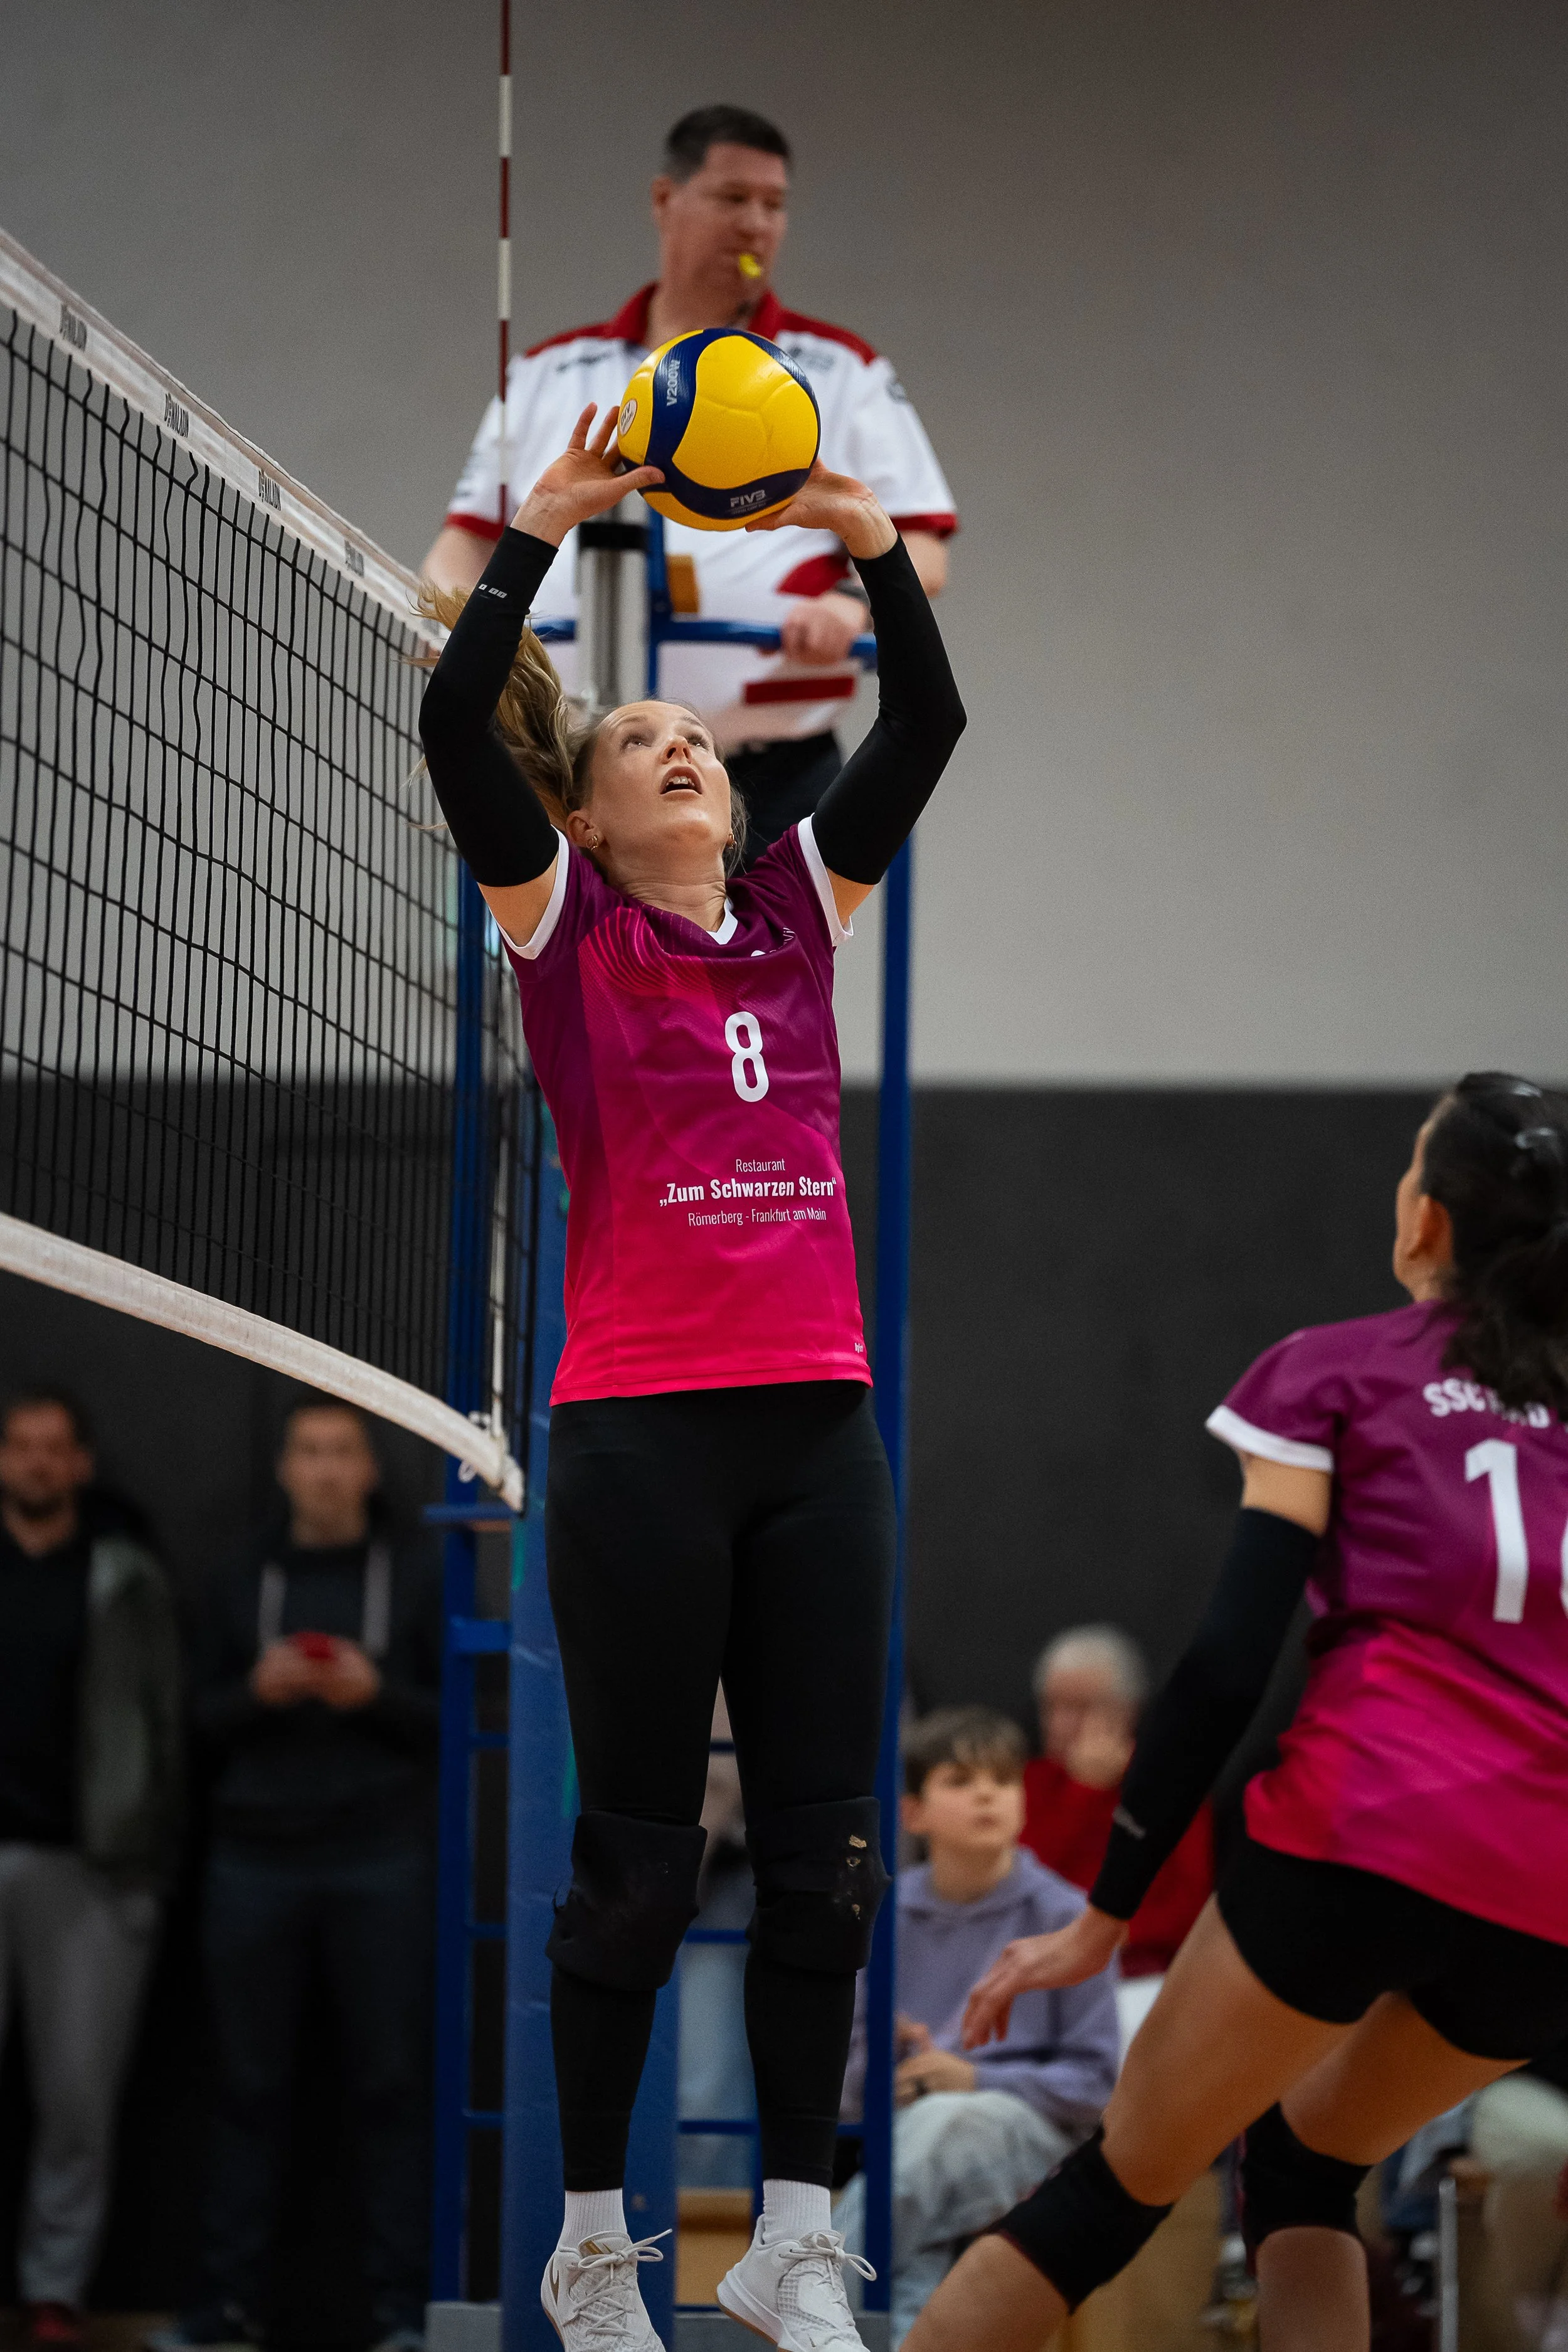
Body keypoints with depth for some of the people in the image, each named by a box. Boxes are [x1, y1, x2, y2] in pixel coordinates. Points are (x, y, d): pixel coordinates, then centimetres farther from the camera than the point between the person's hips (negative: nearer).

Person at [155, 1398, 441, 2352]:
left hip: (380, 1867, -2)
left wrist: (376, 1695, -13)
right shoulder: (241, 1584, 13)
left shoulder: (418, 1578, 7)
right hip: (257, 1861, 2)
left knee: (391, 2087, -4)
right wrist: (257, 1693, -9)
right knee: (251, 2088, 3)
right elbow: (202, 1721, 11)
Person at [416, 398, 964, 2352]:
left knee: (825, 1854, 3)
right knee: (639, 1858, 0)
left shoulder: (802, 907, 14)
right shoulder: (564, 925, 4)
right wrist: (540, 531, -10)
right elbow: (454, 727, -9)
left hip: (816, 1421, 4)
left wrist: (871, 542, -1)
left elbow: (927, 727, 9)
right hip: (638, 1433, -4)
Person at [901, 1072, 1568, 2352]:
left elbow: (1230, 1662, 0)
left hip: (1368, 1830, -3)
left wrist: (1105, 1916, 3)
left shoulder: (1337, 1372, 9)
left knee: (1112, 2193, 8)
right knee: (1309, 2161, 28)